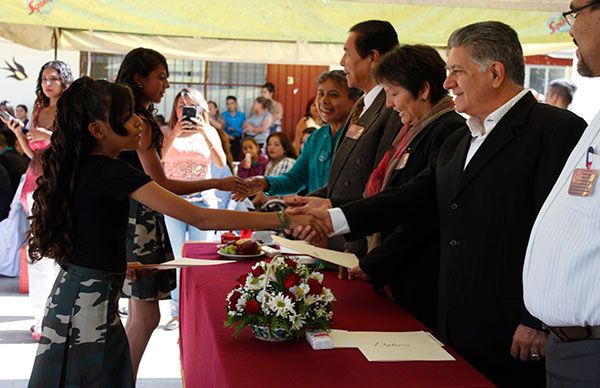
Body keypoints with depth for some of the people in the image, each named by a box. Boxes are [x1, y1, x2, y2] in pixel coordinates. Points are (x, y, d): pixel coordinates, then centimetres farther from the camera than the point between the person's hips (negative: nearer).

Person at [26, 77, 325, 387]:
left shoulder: (79, 166, 5)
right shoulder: (112, 172, -22)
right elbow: (201, 219, -27)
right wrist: (283, 220, -27)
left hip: (73, 290, 9)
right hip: (90, 305, -8)